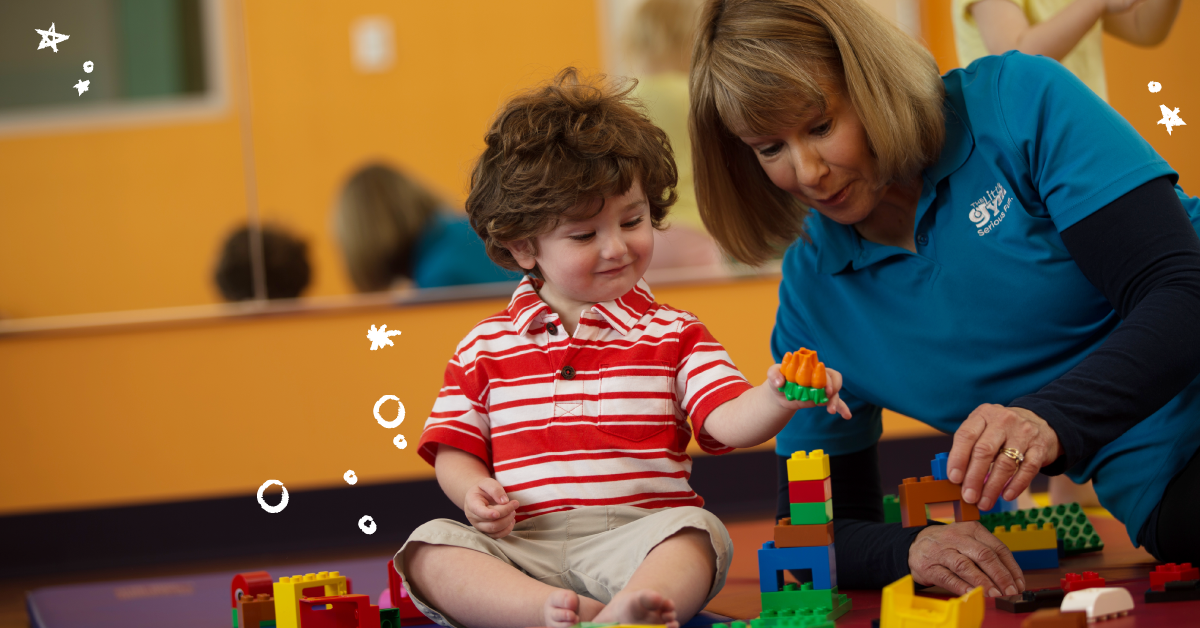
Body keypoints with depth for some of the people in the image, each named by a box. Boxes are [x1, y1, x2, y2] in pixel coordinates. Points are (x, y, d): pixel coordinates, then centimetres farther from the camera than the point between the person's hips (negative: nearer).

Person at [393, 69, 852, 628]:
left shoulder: (672, 335, 11)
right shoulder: (487, 347, 14)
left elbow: (728, 420, -3)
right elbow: (454, 448, 18)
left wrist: (776, 398, -27)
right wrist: (473, 492, -6)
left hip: (636, 537, -1)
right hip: (521, 546, 1)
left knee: (694, 531, -33)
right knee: (429, 548, -26)